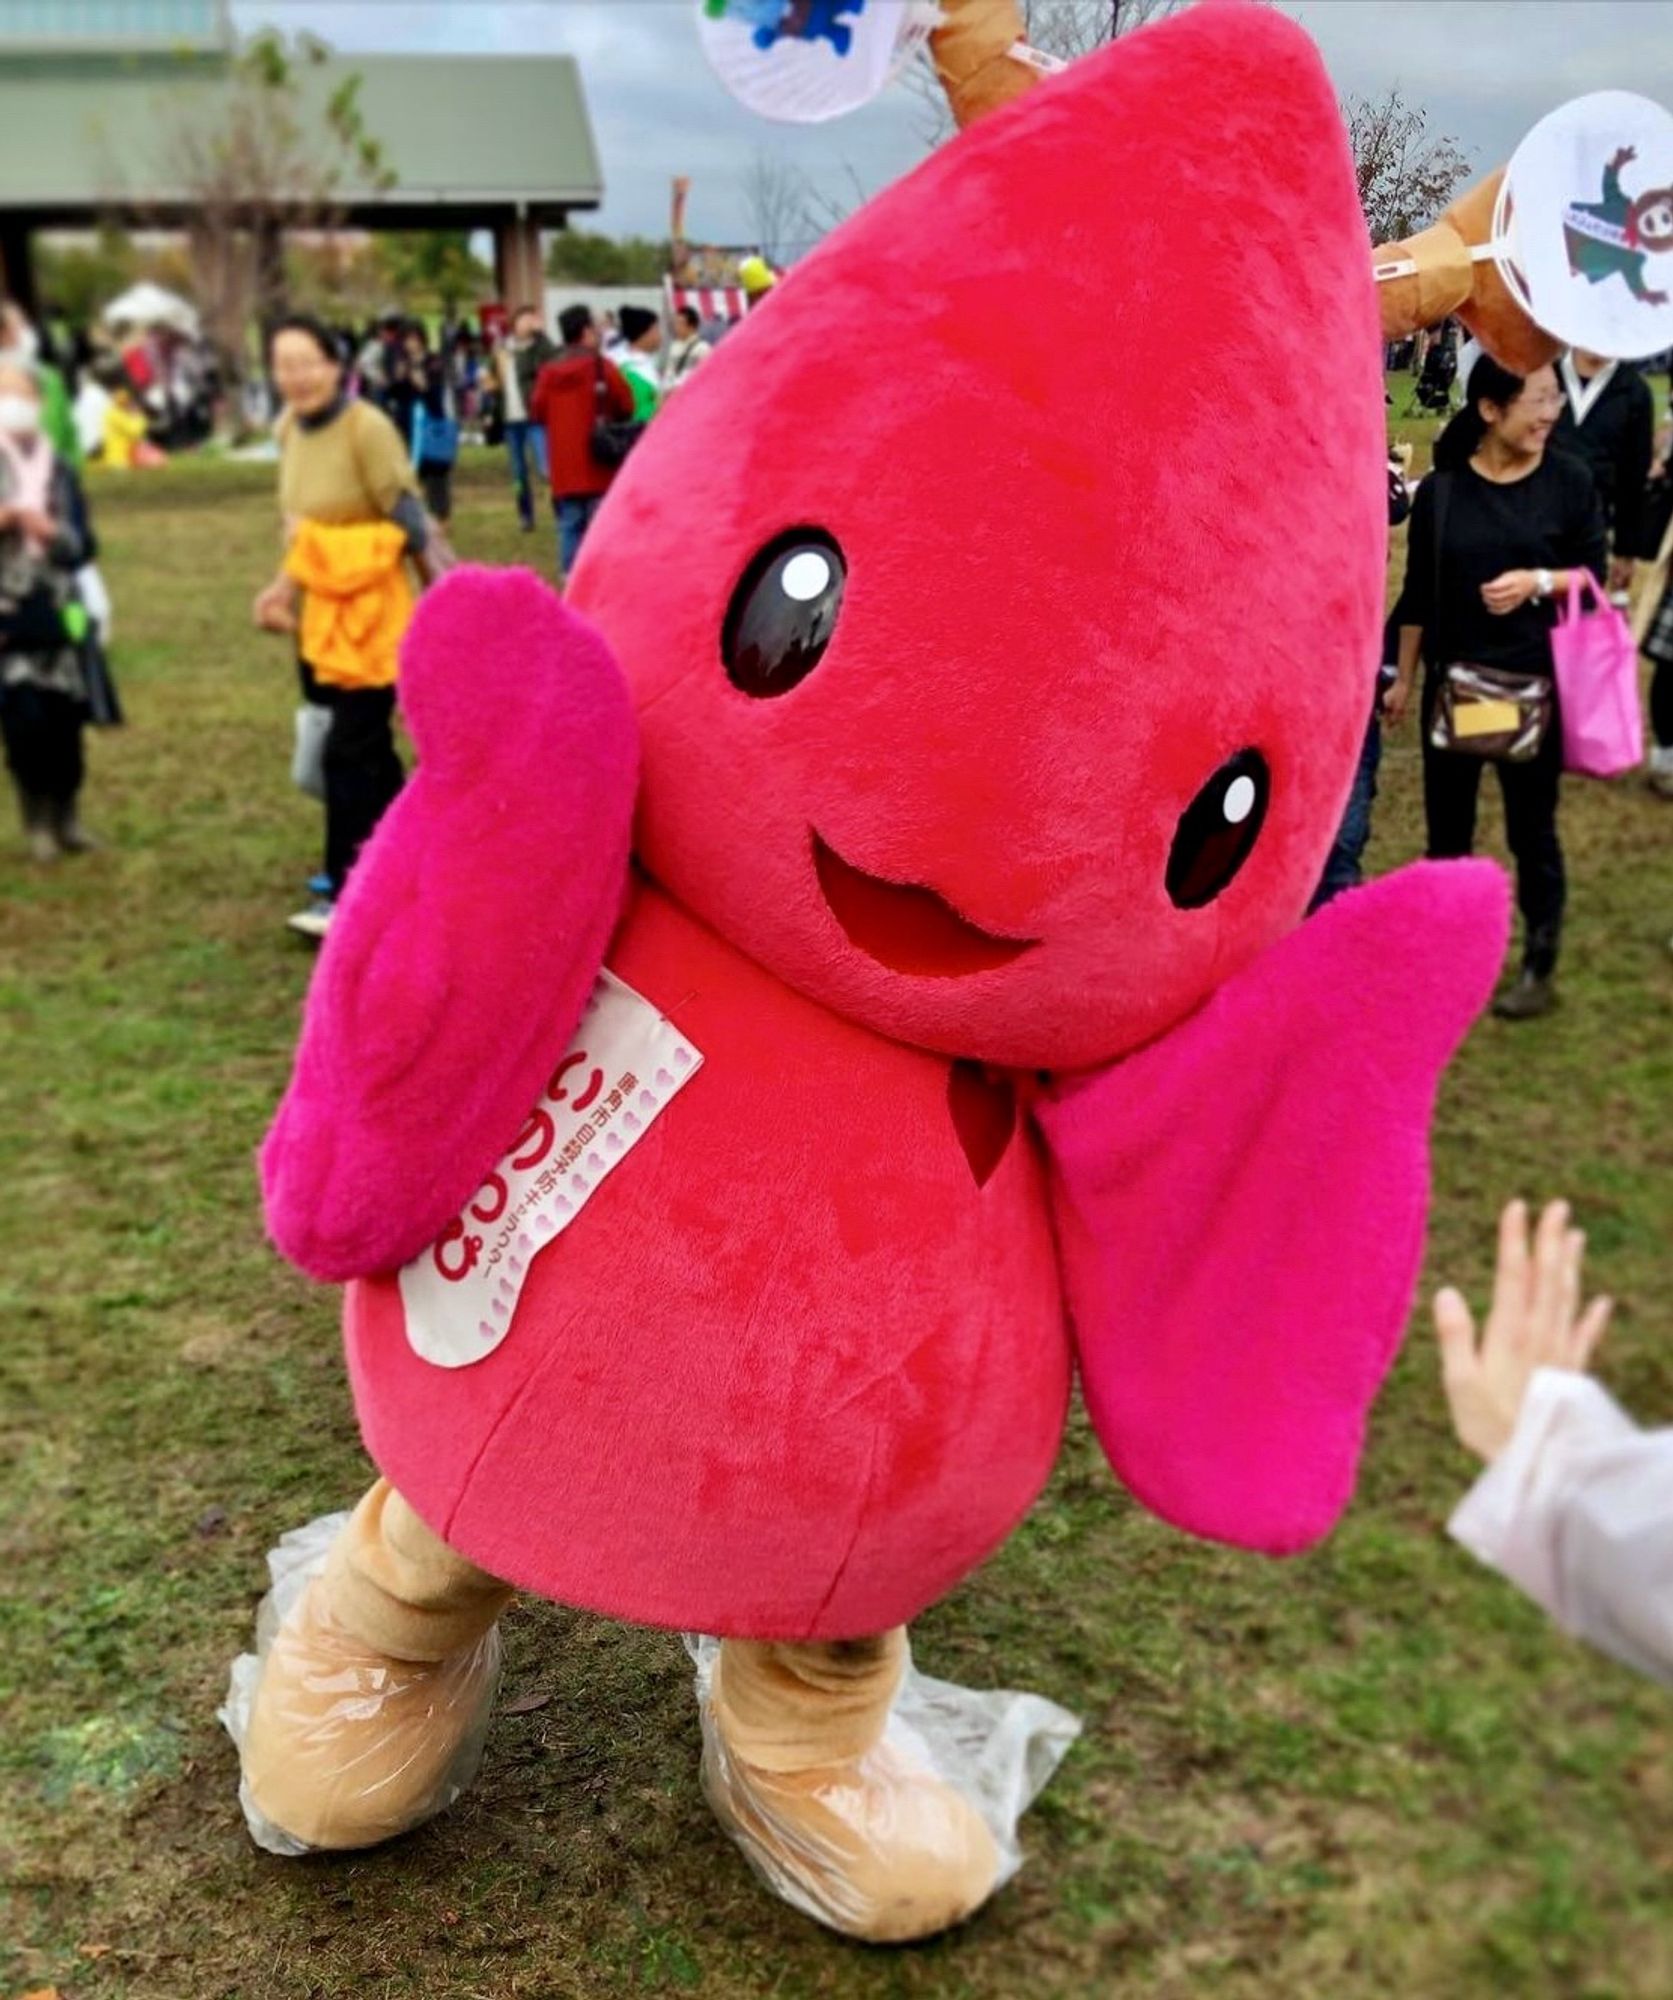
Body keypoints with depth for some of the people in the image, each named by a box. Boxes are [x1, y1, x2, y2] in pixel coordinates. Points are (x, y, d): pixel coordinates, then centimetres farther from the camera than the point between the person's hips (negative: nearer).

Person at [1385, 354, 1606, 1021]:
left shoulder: (1570, 482, -4)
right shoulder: (1440, 489, -1)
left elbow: (1593, 575, 0)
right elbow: (1418, 592, 6)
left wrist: (1537, 581, -19)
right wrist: (1403, 678, 8)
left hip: (1535, 685, -1)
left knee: (1532, 830, 6)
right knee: (1446, 826, 10)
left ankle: (1540, 971, 17)